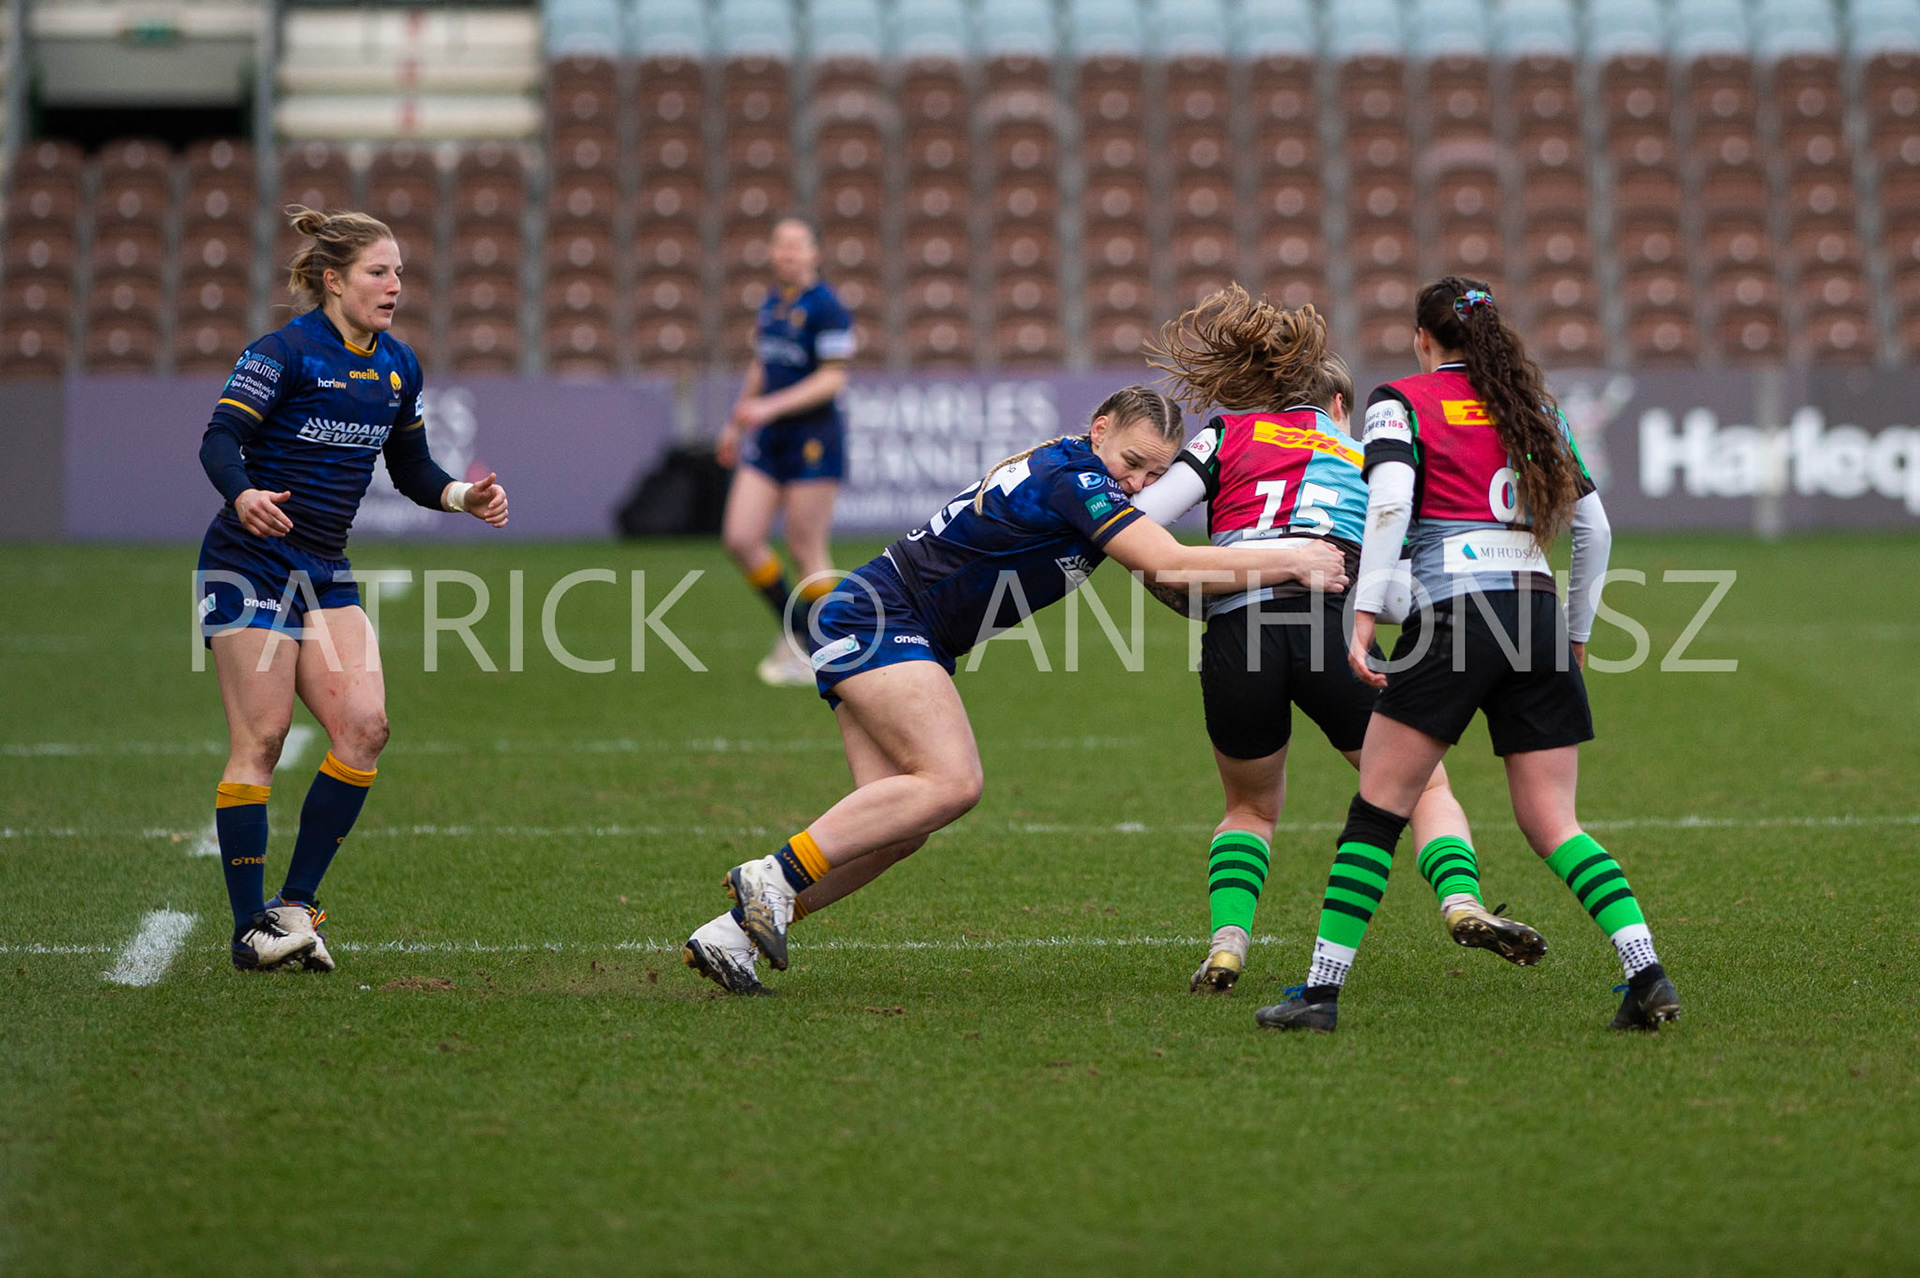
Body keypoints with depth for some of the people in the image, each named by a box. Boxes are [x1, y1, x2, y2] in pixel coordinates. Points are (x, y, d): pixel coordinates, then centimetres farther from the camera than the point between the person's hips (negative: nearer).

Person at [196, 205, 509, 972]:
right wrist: (243, 494, -38)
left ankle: (296, 904, 1)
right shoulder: (285, 353, -12)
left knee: (363, 725, -7)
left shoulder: (398, 368, 9)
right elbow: (220, 440, -18)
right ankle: (249, 928, -4)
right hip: (249, 563, -7)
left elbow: (411, 471, 18)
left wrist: (463, 497, -2)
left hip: (324, 572, 7)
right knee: (261, 737, -8)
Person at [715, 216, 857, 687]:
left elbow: (833, 379, -16)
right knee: (740, 538, -2)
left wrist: (769, 407, -23)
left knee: (806, 548, -4)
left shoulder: (826, 308, -11)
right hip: (767, 439, 7)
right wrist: (736, 424, 25)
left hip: (813, 437, -7)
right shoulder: (770, 305, 13)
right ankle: (793, 630, 15)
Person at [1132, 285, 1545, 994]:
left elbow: (1135, 527, 10)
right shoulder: (1364, 456, 27)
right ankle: (1461, 902, -10)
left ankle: (1226, 941, 5)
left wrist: (1189, 601, 22)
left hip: (1234, 640, 1)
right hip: (1330, 624, 0)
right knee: (1424, 785, 16)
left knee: (1251, 805, 25)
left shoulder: (1229, 431, 20)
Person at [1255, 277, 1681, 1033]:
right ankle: (1647, 976, -11)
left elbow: (1390, 499, -12)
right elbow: (1593, 529, 20)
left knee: (1378, 807, 1)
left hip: (1456, 606, -4)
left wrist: (1363, 615, -16)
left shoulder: (1401, 401, 7)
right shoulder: (1534, 408, 21)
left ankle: (1323, 991, -2)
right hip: (1541, 616, 4)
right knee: (1551, 825, 5)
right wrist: (1576, 635, 28)